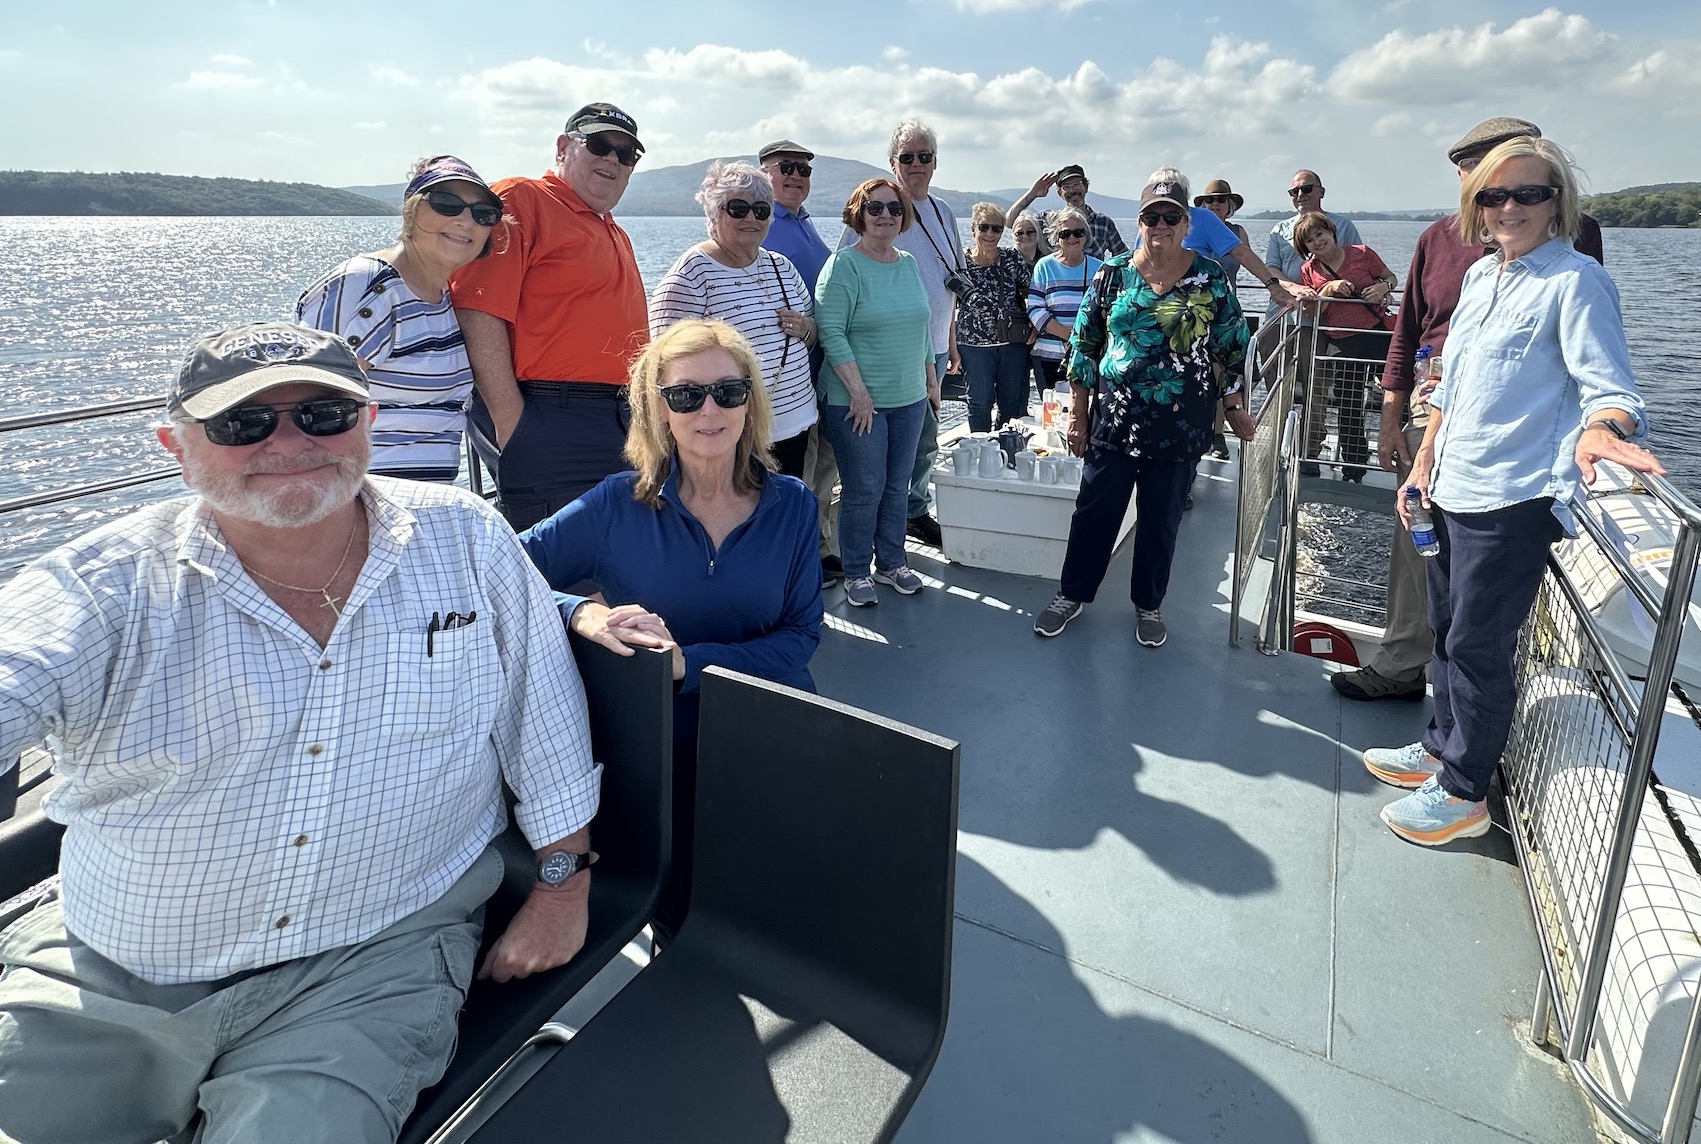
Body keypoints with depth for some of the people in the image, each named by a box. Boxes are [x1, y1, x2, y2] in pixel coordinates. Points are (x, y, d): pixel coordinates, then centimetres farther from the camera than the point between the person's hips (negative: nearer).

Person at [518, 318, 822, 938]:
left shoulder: (791, 505, 0)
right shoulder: (620, 506, -5)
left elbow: (801, 636, -5)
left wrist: (688, 661, -21)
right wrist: (581, 612, -29)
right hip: (663, 745, 0)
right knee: (685, 919, -15)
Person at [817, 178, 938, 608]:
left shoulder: (909, 263, 11)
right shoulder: (844, 265, -10)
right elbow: (831, 333, -16)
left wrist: (932, 381, 16)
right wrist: (859, 391, -20)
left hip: (909, 398, 6)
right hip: (858, 402, -6)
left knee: (897, 486, 14)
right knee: (864, 491, 1)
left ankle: (891, 561, 29)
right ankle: (856, 573, 16)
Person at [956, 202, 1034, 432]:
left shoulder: (1012, 258, 4)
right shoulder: (960, 262, -3)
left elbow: (1030, 292, 12)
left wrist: (1032, 327, -1)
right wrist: (952, 349, -5)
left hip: (1013, 343, 2)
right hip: (974, 344, -2)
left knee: (1014, 403, 7)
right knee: (980, 403, 4)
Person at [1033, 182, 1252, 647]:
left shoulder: (1210, 278, 0)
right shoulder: (1113, 273, 0)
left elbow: (1231, 347, 7)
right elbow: (1084, 345, 3)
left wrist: (1236, 407, 5)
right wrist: (1078, 414, 1)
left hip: (1180, 426, 0)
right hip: (1114, 417, 0)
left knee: (1161, 520, 10)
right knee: (1094, 509, 7)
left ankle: (1148, 605, 28)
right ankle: (1072, 594, 25)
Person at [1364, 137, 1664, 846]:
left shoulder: (1575, 280, -10)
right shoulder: (1480, 274, 12)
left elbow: (1610, 388, -16)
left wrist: (1601, 430, -39)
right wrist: (1423, 466, 15)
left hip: (1515, 499, -8)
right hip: (1452, 490, 8)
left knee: (1478, 645, 0)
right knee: (1446, 630, 19)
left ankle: (1462, 794, 15)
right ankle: (1441, 748, 37)